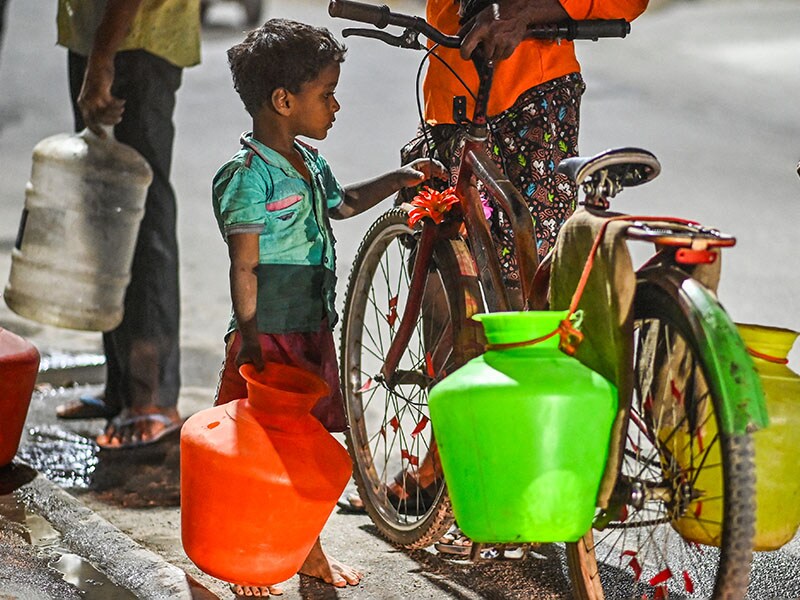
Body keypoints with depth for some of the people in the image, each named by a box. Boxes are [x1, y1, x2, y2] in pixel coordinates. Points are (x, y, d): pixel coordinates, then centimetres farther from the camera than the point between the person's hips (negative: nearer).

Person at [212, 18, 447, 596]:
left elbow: (341, 203, 34)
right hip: (268, 336, -8)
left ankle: (310, 550, 30)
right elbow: (244, 268, -19)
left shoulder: (309, 162, 11)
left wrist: (399, 179, 29)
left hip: (313, 329, 8)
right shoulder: (247, 174, -16)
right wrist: (250, 341, -22)